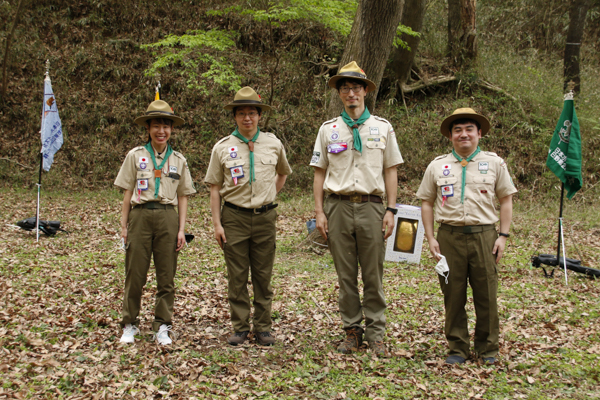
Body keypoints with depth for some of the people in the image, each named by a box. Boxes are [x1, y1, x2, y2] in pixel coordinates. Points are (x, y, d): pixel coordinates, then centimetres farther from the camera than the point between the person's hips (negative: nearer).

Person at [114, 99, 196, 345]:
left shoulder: (178, 160, 10)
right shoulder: (136, 156, 6)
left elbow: (183, 197, 11)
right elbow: (128, 193, 7)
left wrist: (181, 229, 4)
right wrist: (124, 226, 3)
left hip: (168, 217, 1)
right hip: (140, 216, -1)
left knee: (167, 276, 4)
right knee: (135, 274, 0)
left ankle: (162, 327, 13)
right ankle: (129, 325, 13)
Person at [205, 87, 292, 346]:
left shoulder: (273, 144, 6)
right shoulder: (223, 147, 1)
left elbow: (283, 173, 25)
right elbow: (215, 188, 2)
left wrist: (271, 194, 11)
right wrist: (217, 224, -4)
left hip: (265, 217, 1)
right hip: (234, 217, -1)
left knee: (263, 276, 6)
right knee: (237, 277, 3)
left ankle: (263, 327, 15)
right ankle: (240, 328, 13)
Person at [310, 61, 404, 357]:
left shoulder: (382, 128, 8)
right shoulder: (328, 129, 9)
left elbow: (391, 171, 8)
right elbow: (320, 172, 9)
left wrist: (391, 210, -1)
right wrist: (319, 212, 1)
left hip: (371, 206, -1)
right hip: (338, 207, 1)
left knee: (373, 275, 2)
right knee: (345, 275, 6)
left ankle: (376, 334, 10)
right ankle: (352, 331, 17)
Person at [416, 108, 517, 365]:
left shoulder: (494, 164, 8)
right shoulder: (437, 166, 9)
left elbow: (506, 200, 10)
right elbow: (427, 203, 11)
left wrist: (503, 235, 1)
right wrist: (430, 238, 3)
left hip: (484, 236, 0)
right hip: (450, 237, 1)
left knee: (486, 295, 3)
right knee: (453, 296, 4)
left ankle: (487, 348, 19)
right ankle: (457, 348, 17)